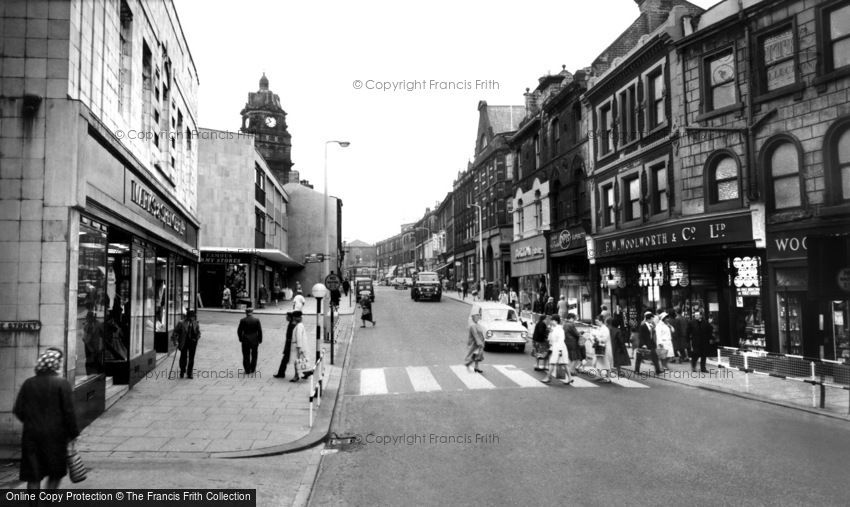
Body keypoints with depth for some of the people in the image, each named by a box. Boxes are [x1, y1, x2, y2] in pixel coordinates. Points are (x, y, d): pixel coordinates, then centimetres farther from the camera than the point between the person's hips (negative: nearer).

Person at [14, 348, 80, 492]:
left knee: (33, 477, 10)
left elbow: (18, 411, 3)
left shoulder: (28, 383, 1)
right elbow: (69, 411, -11)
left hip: (31, 435, 3)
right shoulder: (62, 384, -10)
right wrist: (73, 434, -2)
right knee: (56, 474, 13)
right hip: (55, 435, -3)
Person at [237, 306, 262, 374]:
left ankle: (247, 370, 10)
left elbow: (239, 331, -5)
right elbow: (260, 331, -6)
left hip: (245, 341, -1)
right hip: (254, 340, 1)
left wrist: (241, 339, 8)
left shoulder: (243, 320, -6)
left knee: (246, 356, 8)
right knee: (254, 355, 16)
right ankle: (252, 369, 21)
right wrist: (260, 340, 2)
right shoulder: (256, 320, -5)